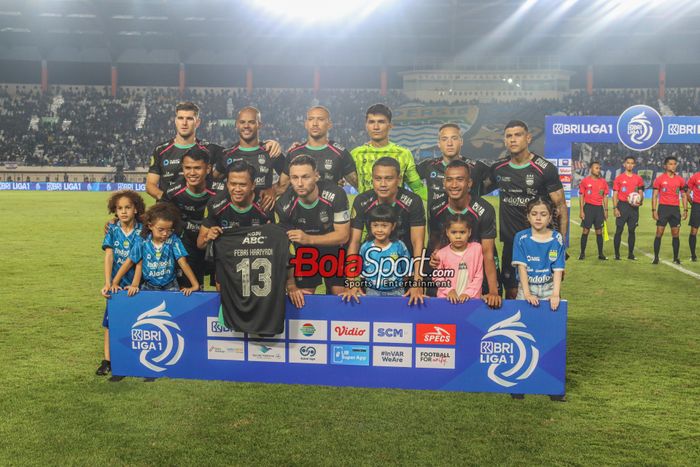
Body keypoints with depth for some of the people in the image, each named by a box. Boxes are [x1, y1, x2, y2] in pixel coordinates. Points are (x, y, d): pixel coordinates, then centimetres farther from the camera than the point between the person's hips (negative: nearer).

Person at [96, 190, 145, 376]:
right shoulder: (112, 230, -4)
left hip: (136, 282, -2)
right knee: (110, 319, 5)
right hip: (116, 281, 2)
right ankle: (107, 360, 13)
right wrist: (107, 283, -21)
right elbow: (108, 256, -11)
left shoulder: (141, 231, -9)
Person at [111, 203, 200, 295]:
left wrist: (195, 285, -18)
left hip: (170, 286, -1)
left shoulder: (173, 240, -9)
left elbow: (183, 263, -11)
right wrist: (114, 283, -3)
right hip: (149, 286, 1)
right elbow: (129, 262, 0)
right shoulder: (142, 241, -6)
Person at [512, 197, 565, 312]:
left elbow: (558, 269, -5)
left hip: (549, 288, 1)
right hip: (526, 286, -1)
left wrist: (556, 294, -17)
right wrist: (527, 293, -18)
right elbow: (521, 266, -9)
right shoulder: (521, 238, -3)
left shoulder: (557, 239, -2)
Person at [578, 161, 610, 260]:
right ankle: (582, 253, 5)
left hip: (599, 208, 3)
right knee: (585, 230, -2)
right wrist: (581, 211, -7)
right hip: (588, 207, -3)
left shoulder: (603, 181, 7)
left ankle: (600, 254, 10)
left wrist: (606, 210, 5)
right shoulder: (585, 181, -1)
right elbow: (582, 197, -1)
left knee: (599, 231, 5)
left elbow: (605, 197, 11)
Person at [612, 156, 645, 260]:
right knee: (619, 230, -3)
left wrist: (640, 201, -11)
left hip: (633, 207, 3)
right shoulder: (619, 178, 2)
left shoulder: (638, 179, 9)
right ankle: (617, 254, 2)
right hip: (622, 205, -3)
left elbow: (641, 193, 10)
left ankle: (631, 254, 14)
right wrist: (615, 208, -9)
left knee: (632, 230, 6)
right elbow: (615, 194, -1)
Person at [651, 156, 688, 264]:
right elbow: (654, 195, -1)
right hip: (663, 208, -3)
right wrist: (654, 210, -8)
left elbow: (684, 196, 13)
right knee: (659, 233, -4)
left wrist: (685, 210, 4)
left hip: (675, 209, 3)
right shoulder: (659, 179, 0)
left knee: (676, 234, 3)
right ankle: (656, 257, 2)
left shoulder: (680, 179, 8)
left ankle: (676, 258, 11)